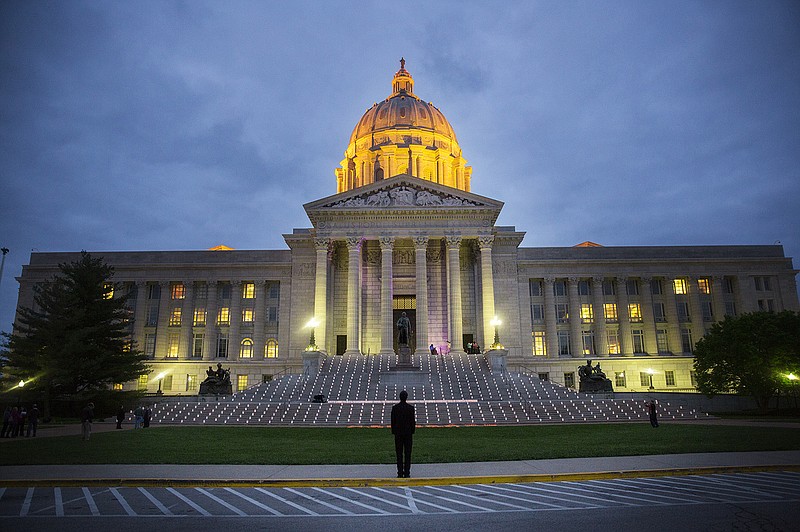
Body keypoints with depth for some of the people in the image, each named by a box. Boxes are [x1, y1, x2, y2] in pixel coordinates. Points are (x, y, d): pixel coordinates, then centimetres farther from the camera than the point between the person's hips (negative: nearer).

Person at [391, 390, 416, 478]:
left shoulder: (395, 407, -3)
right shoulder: (410, 408, -5)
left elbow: (393, 421, 0)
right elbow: (413, 421, -2)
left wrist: (394, 432, 9)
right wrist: (412, 432, 8)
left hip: (398, 433, 1)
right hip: (408, 433, 0)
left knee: (399, 454, 4)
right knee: (407, 453, 4)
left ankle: (400, 473, 4)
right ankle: (407, 473, 3)